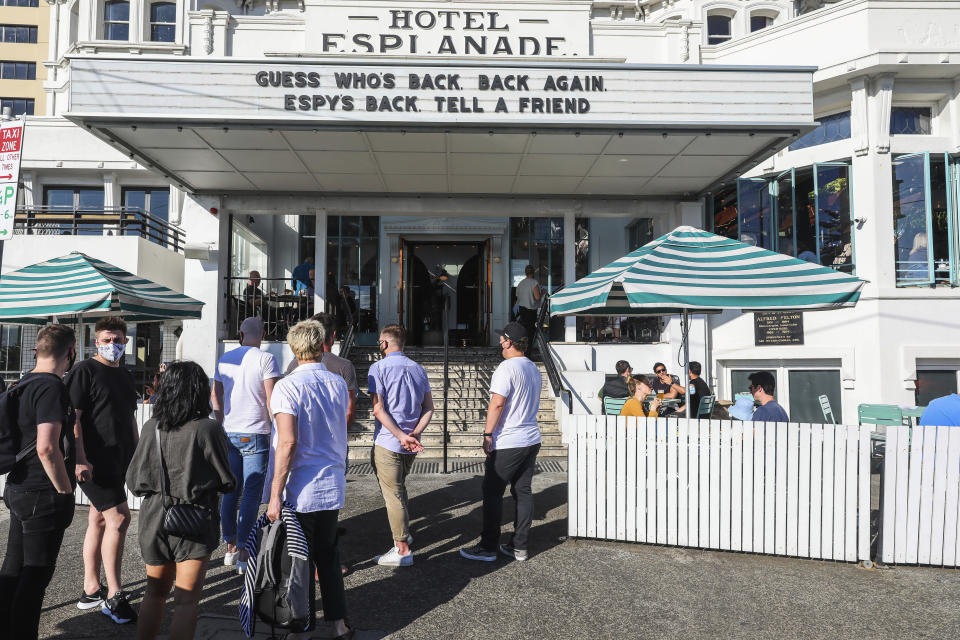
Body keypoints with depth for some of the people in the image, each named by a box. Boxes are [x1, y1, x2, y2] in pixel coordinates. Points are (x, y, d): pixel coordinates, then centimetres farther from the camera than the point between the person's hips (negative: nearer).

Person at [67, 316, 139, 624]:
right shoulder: (84, 371, -8)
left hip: (119, 460, 8)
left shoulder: (125, 375, 16)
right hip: (95, 461, -8)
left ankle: (91, 590, 24)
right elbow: (73, 418, -14)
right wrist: (80, 459, -21)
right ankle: (114, 596, -2)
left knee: (98, 520, 14)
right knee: (118, 518, -11)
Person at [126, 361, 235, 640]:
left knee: (155, 591, 23)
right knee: (186, 600, 6)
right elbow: (227, 481, -7)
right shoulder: (208, 429, -16)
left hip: (155, 519, 5)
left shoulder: (151, 427, -3)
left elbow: (134, 480, 3)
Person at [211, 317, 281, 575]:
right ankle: (243, 554, 2)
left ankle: (230, 548, 24)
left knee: (231, 492, 14)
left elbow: (215, 395, 13)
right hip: (255, 434, -5)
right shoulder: (265, 359, -8)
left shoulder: (225, 359, 9)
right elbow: (271, 399, -13)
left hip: (229, 434, 6)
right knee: (251, 495, 0)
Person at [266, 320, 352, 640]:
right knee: (328, 556, 18)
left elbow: (287, 442, -21)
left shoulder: (288, 387, -14)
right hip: (332, 486, 5)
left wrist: (275, 495, -17)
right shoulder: (338, 383, 4)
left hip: (299, 490, -5)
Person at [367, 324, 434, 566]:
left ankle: (402, 551, 9)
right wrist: (415, 433, -6)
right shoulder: (418, 369, 10)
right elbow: (429, 408, 5)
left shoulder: (379, 368, -9)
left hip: (388, 443, -7)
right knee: (399, 489, 24)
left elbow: (378, 410, -17)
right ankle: (403, 533, 38)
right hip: (411, 444, 7)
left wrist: (402, 436, -17)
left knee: (393, 495, 2)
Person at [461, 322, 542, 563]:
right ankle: (519, 547, 16)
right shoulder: (534, 369, 13)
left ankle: (488, 547, 7)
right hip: (532, 440, 8)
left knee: (492, 492, 2)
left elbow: (497, 402, -21)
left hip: (507, 443, -8)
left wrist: (488, 434, -15)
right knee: (523, 492, 11)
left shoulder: (507, 367, -14)